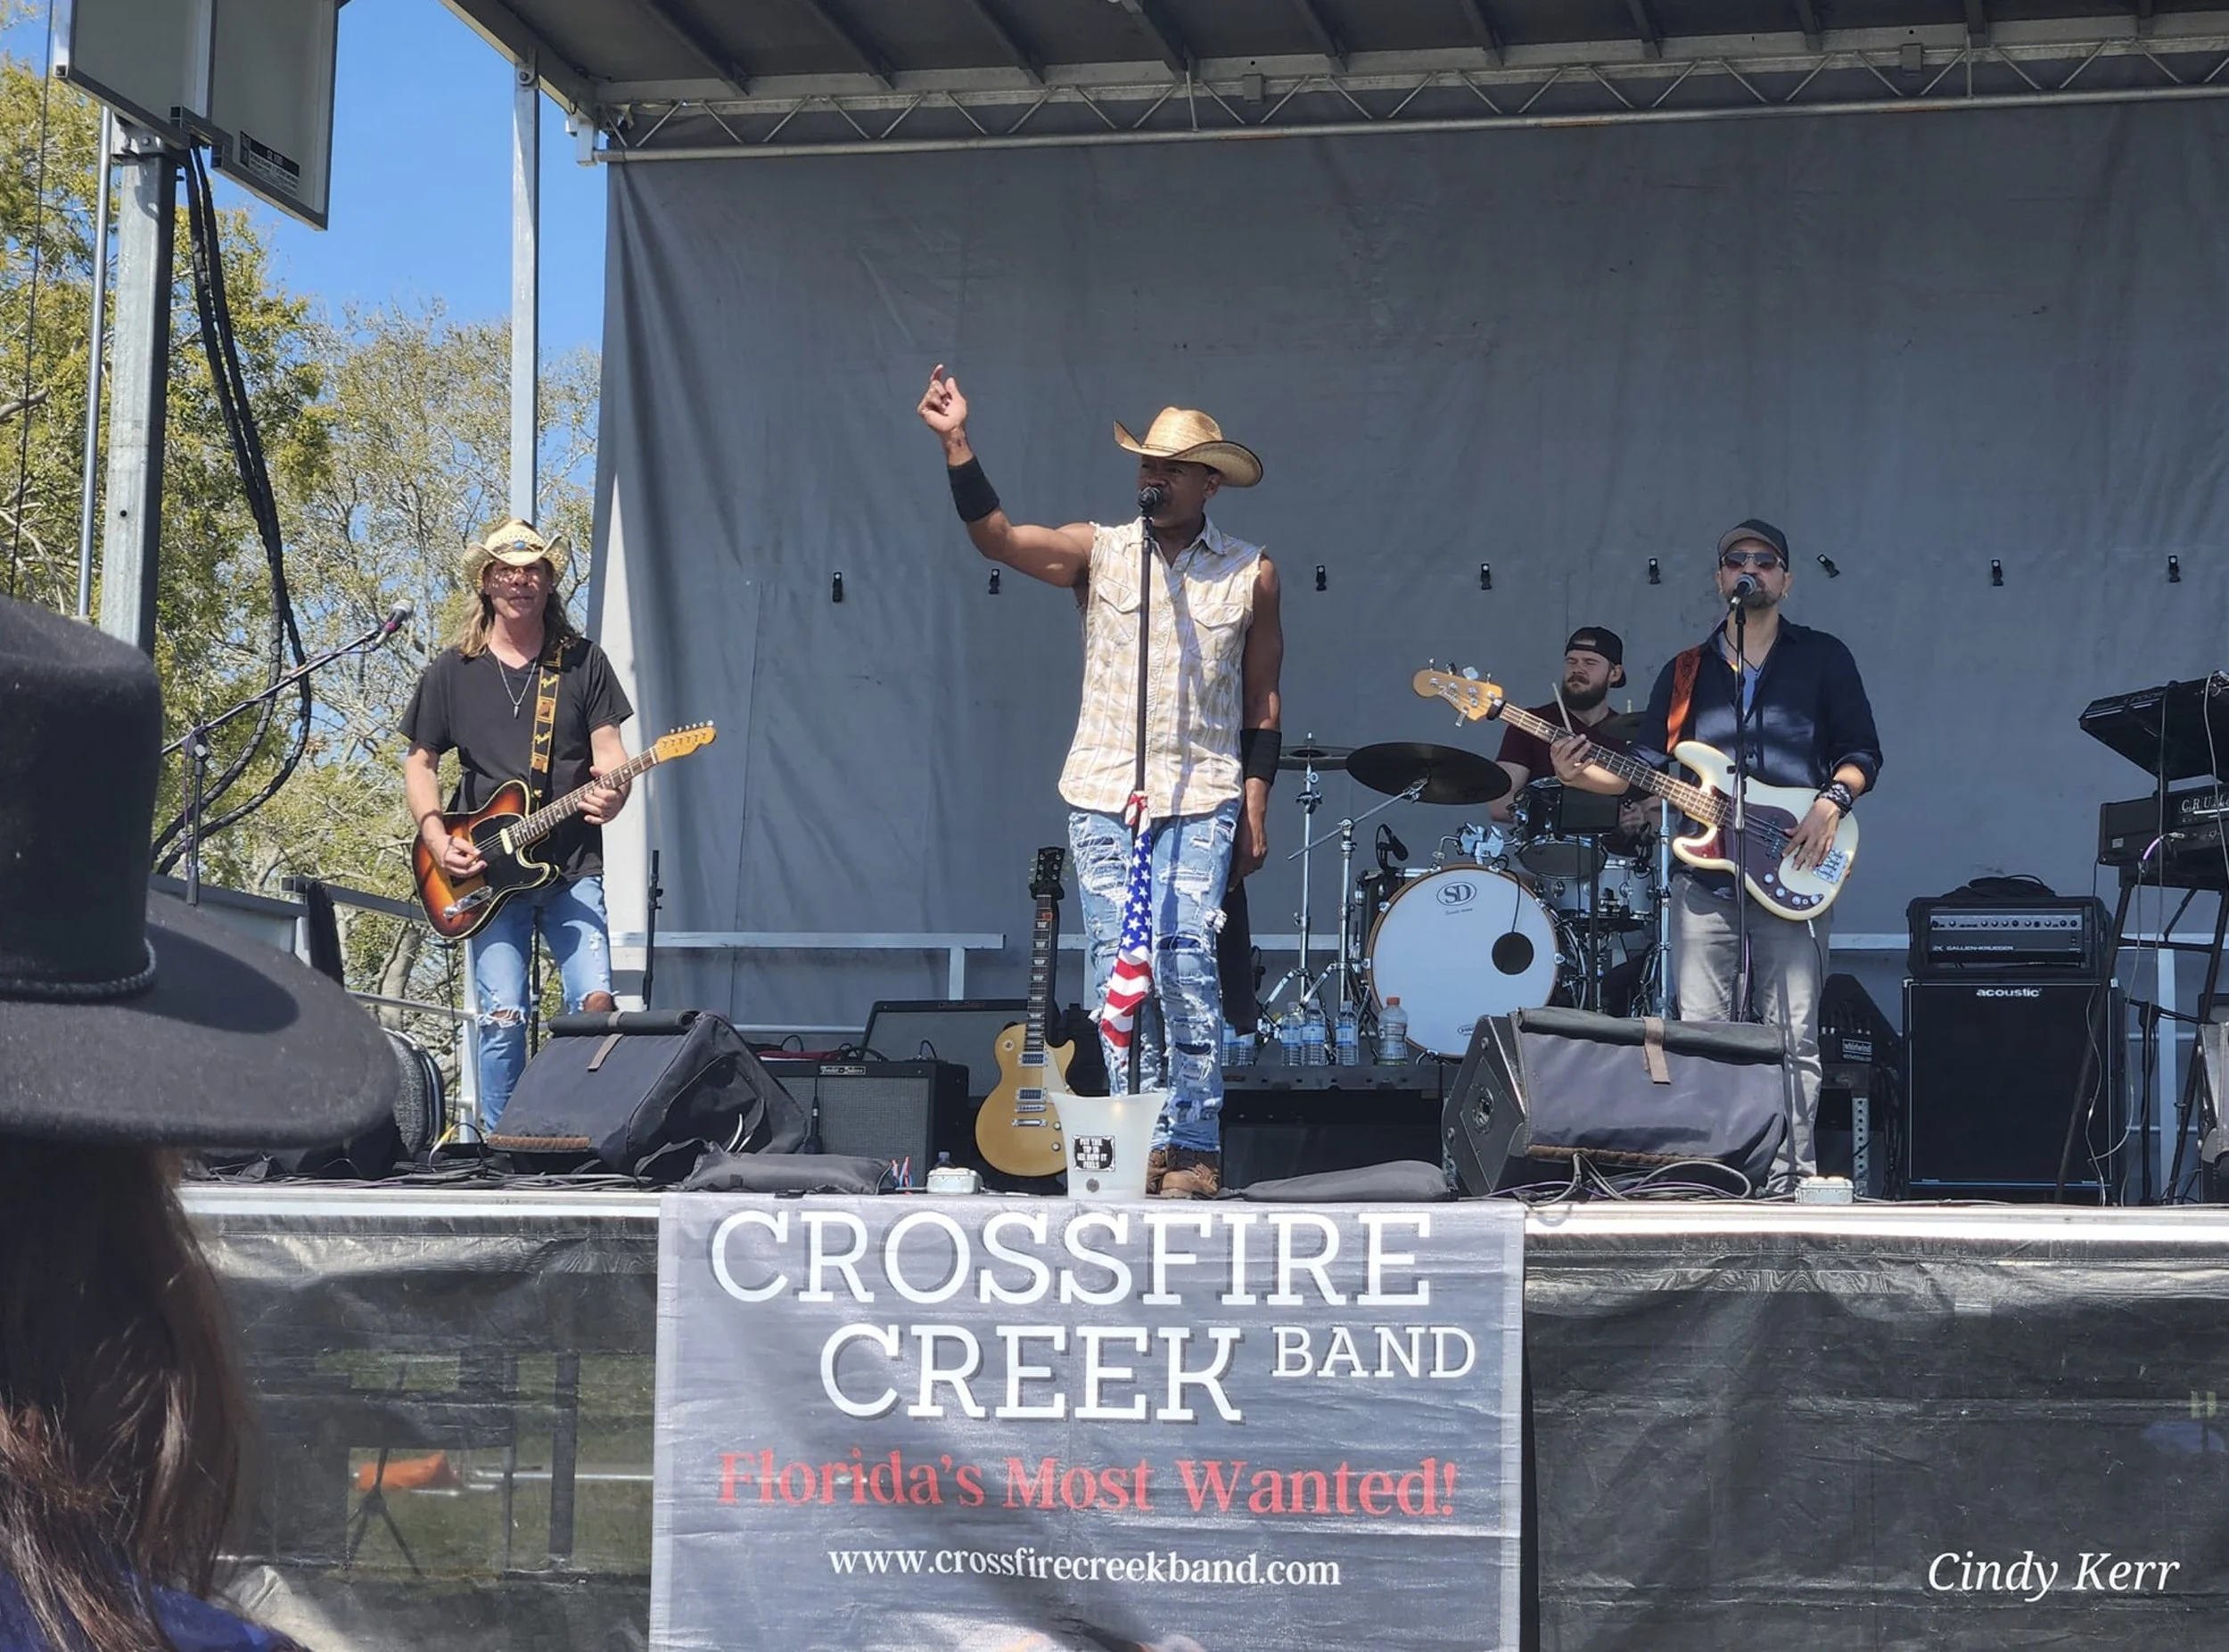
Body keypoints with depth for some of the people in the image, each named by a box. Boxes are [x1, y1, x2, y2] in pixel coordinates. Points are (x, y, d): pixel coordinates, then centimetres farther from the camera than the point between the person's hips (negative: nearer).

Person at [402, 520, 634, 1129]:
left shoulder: (583, 661, 8)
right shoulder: (453, 670, 8)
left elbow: (608, 747, 4)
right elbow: (420, 762, 13)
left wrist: (612, 793, -19)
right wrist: (437, 839, -2)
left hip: (572, 867, 0)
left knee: (596, 1002, -13)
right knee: (502, 1020, -7)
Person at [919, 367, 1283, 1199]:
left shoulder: (1250, 575, 6)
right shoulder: (1099, 550, 7)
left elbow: (1262, 703, 9)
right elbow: (997, 537, -6)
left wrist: (1256, 804, 4)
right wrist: (956, 442, -15)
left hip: (1201, 801, -2)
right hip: (1104, 795, 2)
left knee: (1184, 961, -11)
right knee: (1115, 968, 0)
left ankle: (1195, 1148, -3)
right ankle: (1141, 1145, 6)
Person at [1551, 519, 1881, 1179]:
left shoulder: (1823, 658, 9)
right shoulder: (1686, 671, 16)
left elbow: (1862, 753, 7)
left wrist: (1832, 801, -12)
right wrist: (1584, 777, -6)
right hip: (1704, 877, 3)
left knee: (1794, 1040, -5)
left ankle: (1795, 1176, -3)